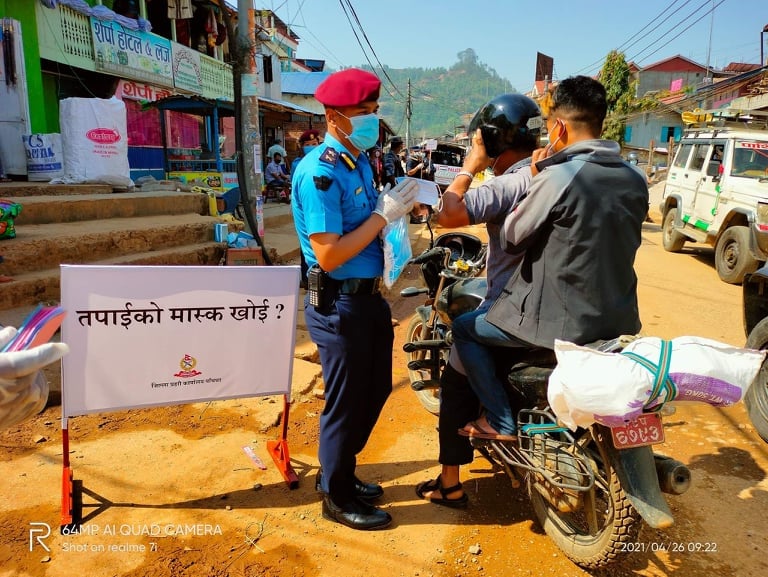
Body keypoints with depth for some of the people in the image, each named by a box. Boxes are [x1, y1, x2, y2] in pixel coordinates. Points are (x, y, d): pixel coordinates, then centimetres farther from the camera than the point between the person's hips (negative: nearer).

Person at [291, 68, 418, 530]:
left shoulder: (361, 161, 9)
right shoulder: (320, 173, -20)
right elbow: (329, 255, -25)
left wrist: (398, 204, 2)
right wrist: (383, 215, -22)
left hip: (370, 296, 10)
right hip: (339, 304, -9)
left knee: (376, 389, 21)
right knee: (347, 402, 6)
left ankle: (339, 472, 42)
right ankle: (337, 497, 29)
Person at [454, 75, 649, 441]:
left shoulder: (558, 177, -20)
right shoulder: (636, 180, 3)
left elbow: (511, 240, -9)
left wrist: (536, 180, -1)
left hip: (560, 321, -7)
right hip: (619, 320, 8)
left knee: (463, 330, 12)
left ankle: (501, 422, 12)